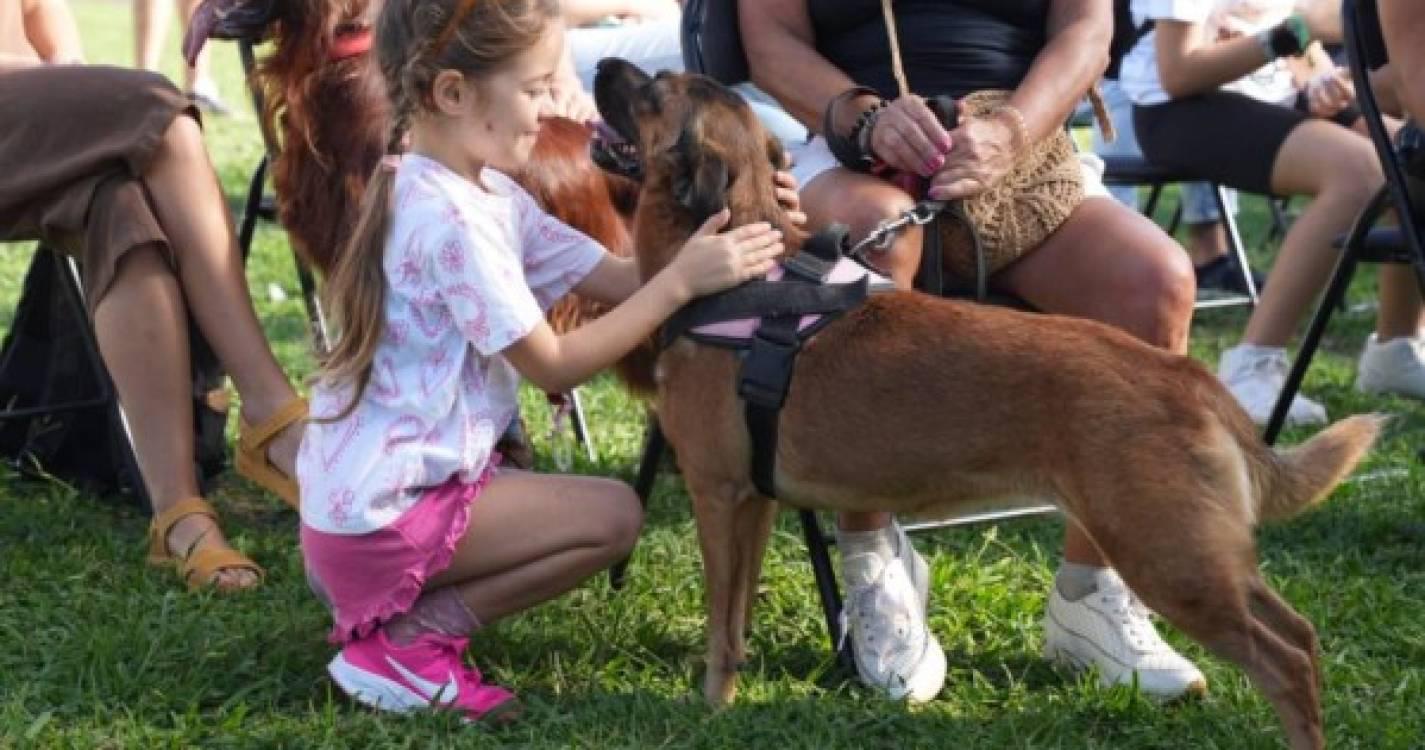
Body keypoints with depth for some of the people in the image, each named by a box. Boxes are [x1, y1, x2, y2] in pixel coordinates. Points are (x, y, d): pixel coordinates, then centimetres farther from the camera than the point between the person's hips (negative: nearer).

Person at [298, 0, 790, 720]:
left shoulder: (485, 193, 8)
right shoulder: (447, 219, -23)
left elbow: (617, 279, 4)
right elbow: (553, 365, -18)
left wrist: (720, 244, -11)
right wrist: (682, 281, -19)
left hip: (373, 488, 10)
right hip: (386, 511, -10)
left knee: (581, 507, 21)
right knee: (613, 514, -6)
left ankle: (381, 598, 12)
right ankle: (405, 639, -6)